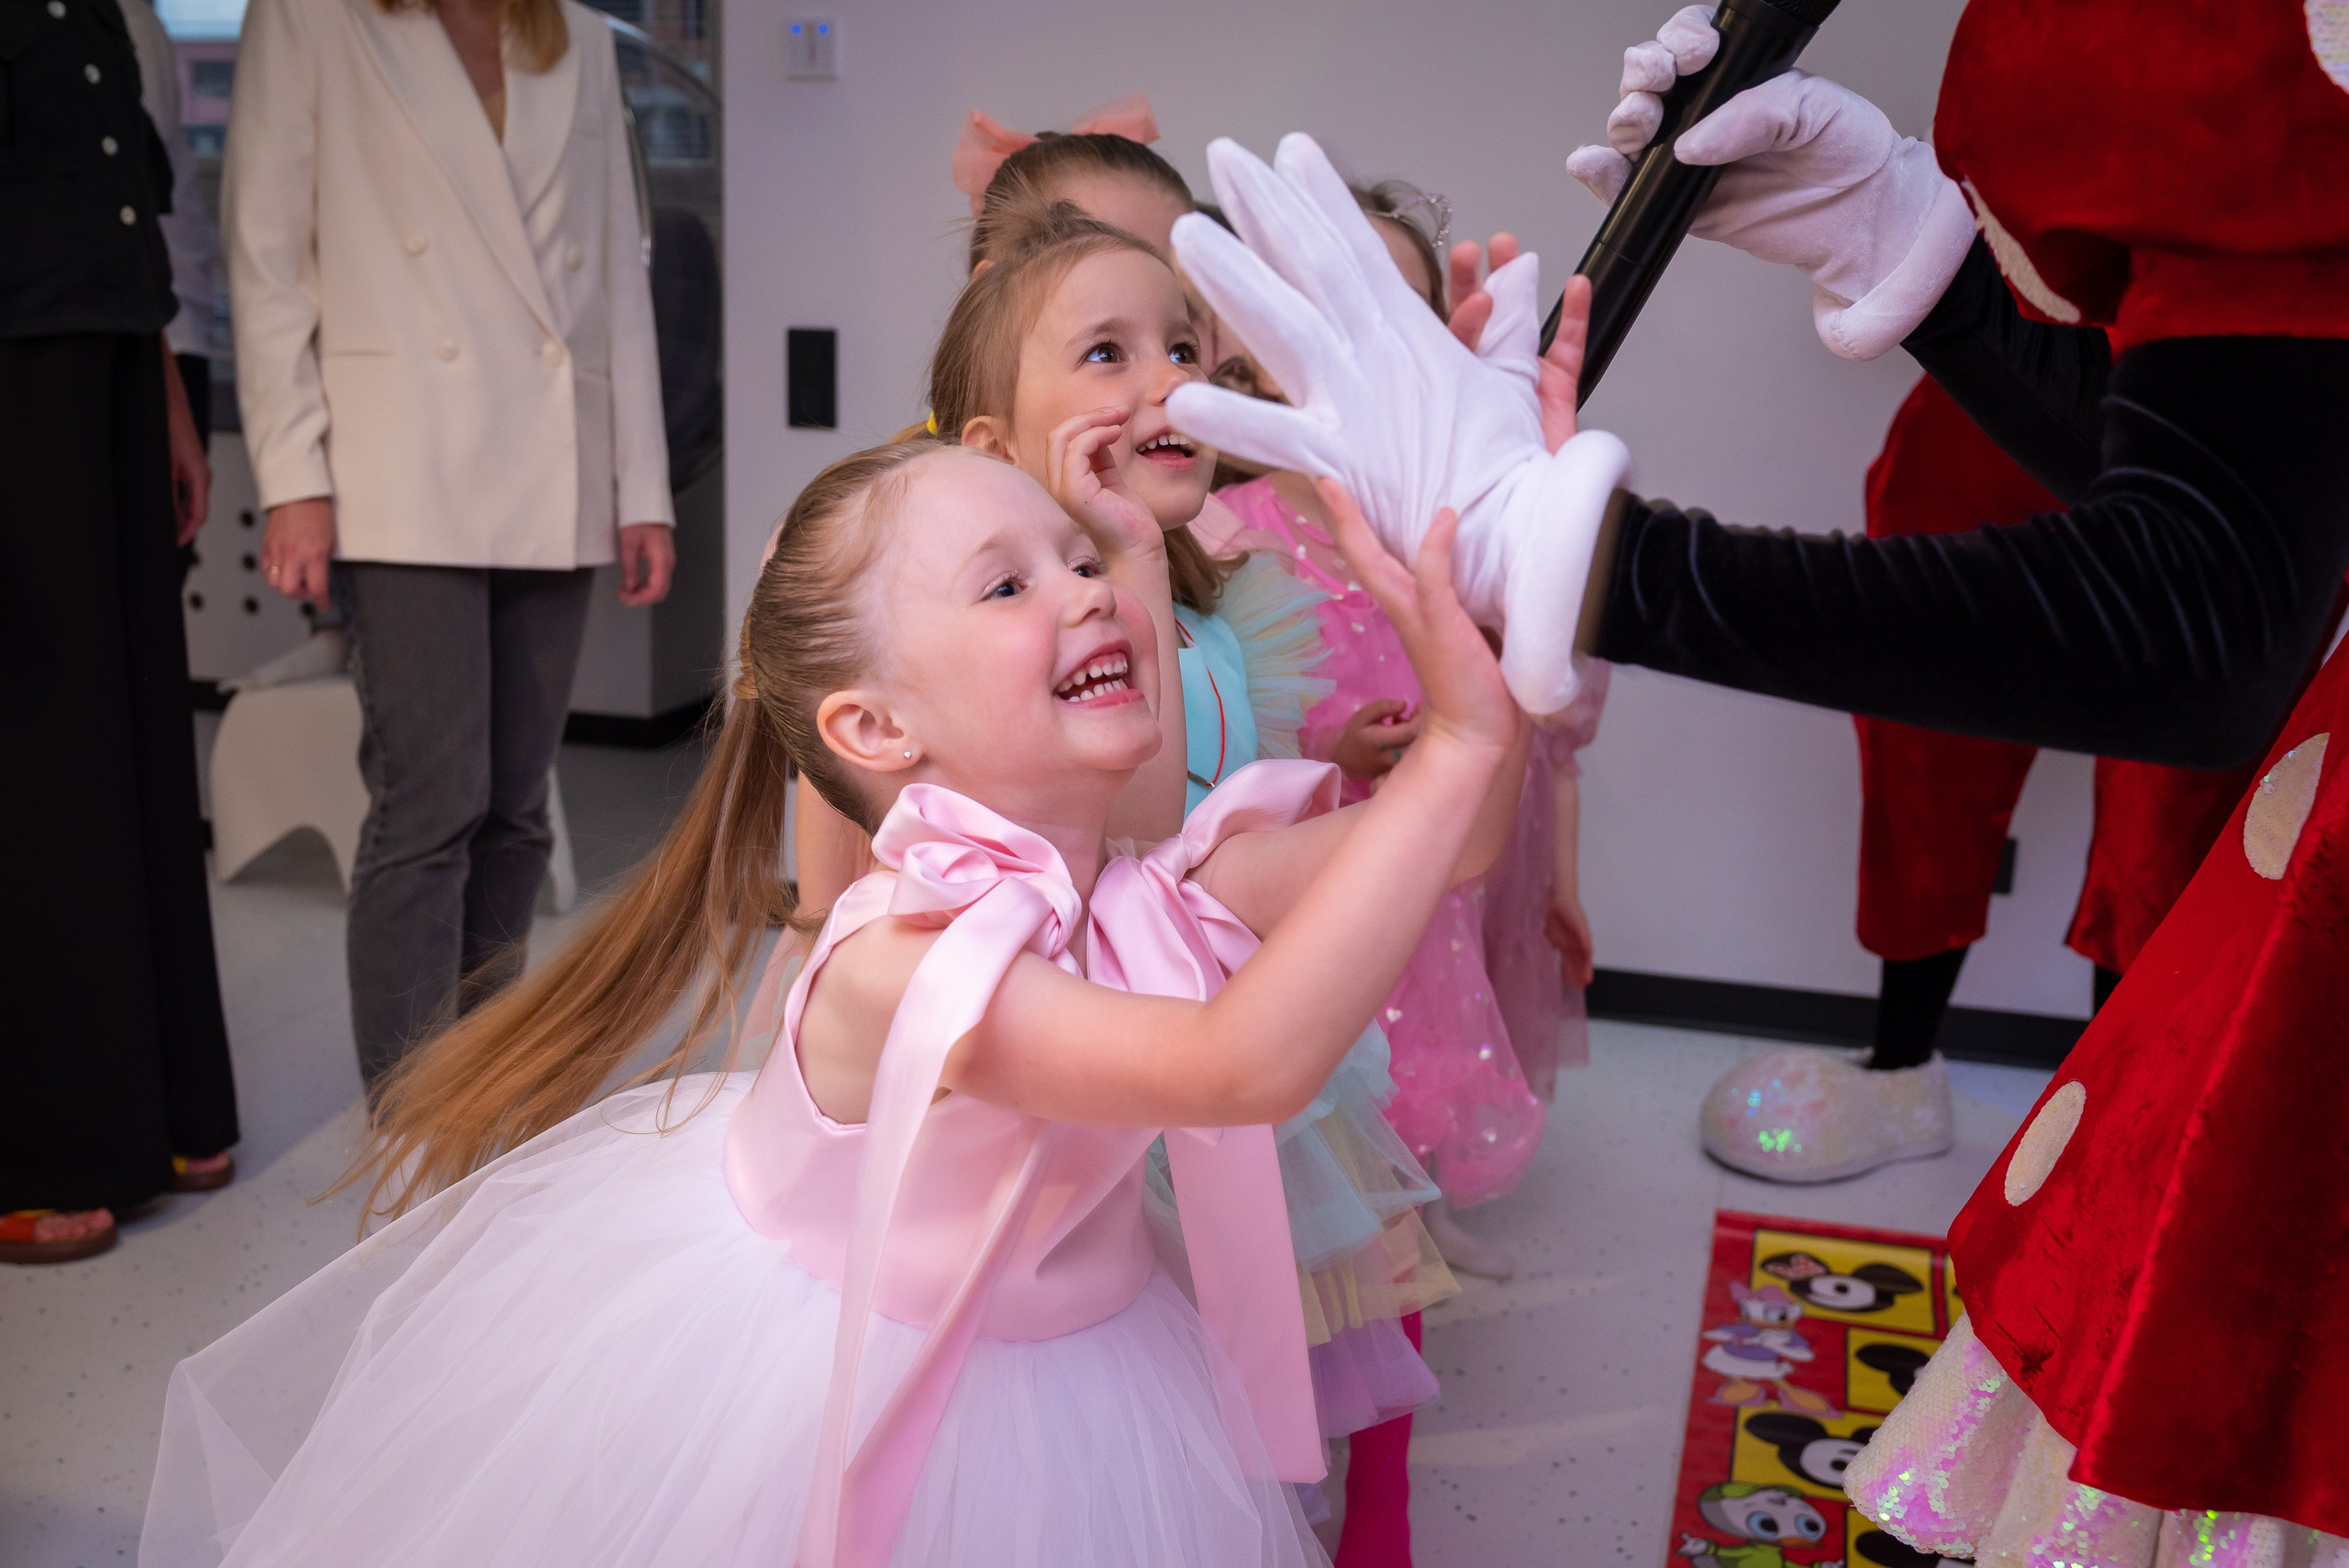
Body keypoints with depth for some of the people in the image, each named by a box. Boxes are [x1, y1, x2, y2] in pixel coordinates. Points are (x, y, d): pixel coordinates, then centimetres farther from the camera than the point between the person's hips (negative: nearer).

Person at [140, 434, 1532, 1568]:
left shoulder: (1157, 894, -17)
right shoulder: (896, 966, -38)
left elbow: (1446, 840, -18)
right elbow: (1248, 1063, -49)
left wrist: (1506, 658, -33)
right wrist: (1462, 742, -52)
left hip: (1042, 1361, 6)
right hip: (806, 1366, -6)